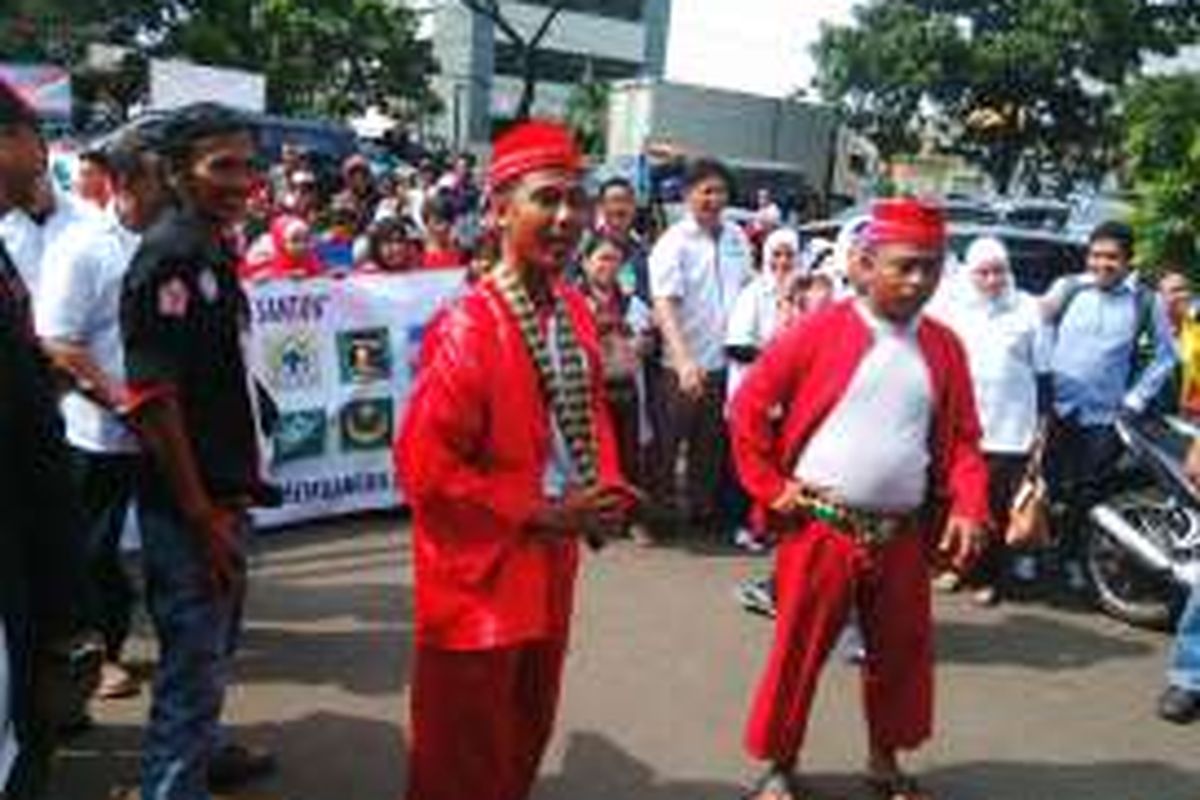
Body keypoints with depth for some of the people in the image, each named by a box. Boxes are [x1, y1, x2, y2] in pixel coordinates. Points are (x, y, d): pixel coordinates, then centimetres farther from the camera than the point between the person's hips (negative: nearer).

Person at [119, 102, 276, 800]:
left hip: (224, 491, 9)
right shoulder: (169, 257, -18)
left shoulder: (216, 248, 9)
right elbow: (151, 402, -22)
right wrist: (201, 517, -20)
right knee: (193, 658, 3)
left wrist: (235, 492, 17)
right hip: (189, 506, -9)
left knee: (215, 641, 25)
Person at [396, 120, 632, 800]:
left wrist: (608, 489, -1)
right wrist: (544, 513, -20)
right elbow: (425, 469, -23)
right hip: (480, 579, -7)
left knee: (527, 737, 25)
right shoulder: (467, 330, -23)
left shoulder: (577, 313, 2)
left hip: (551, 570, 8)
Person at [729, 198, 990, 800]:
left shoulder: (944, 348, 6)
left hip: (904, 537, 4)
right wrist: (769, 487, -6)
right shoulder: (820, 331, -8)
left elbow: (961, 438, 9)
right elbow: (749, 406, -4)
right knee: (800, 651, 6)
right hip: (819, 528, -4)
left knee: (902, 653, 16)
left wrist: (969, 507, -5)